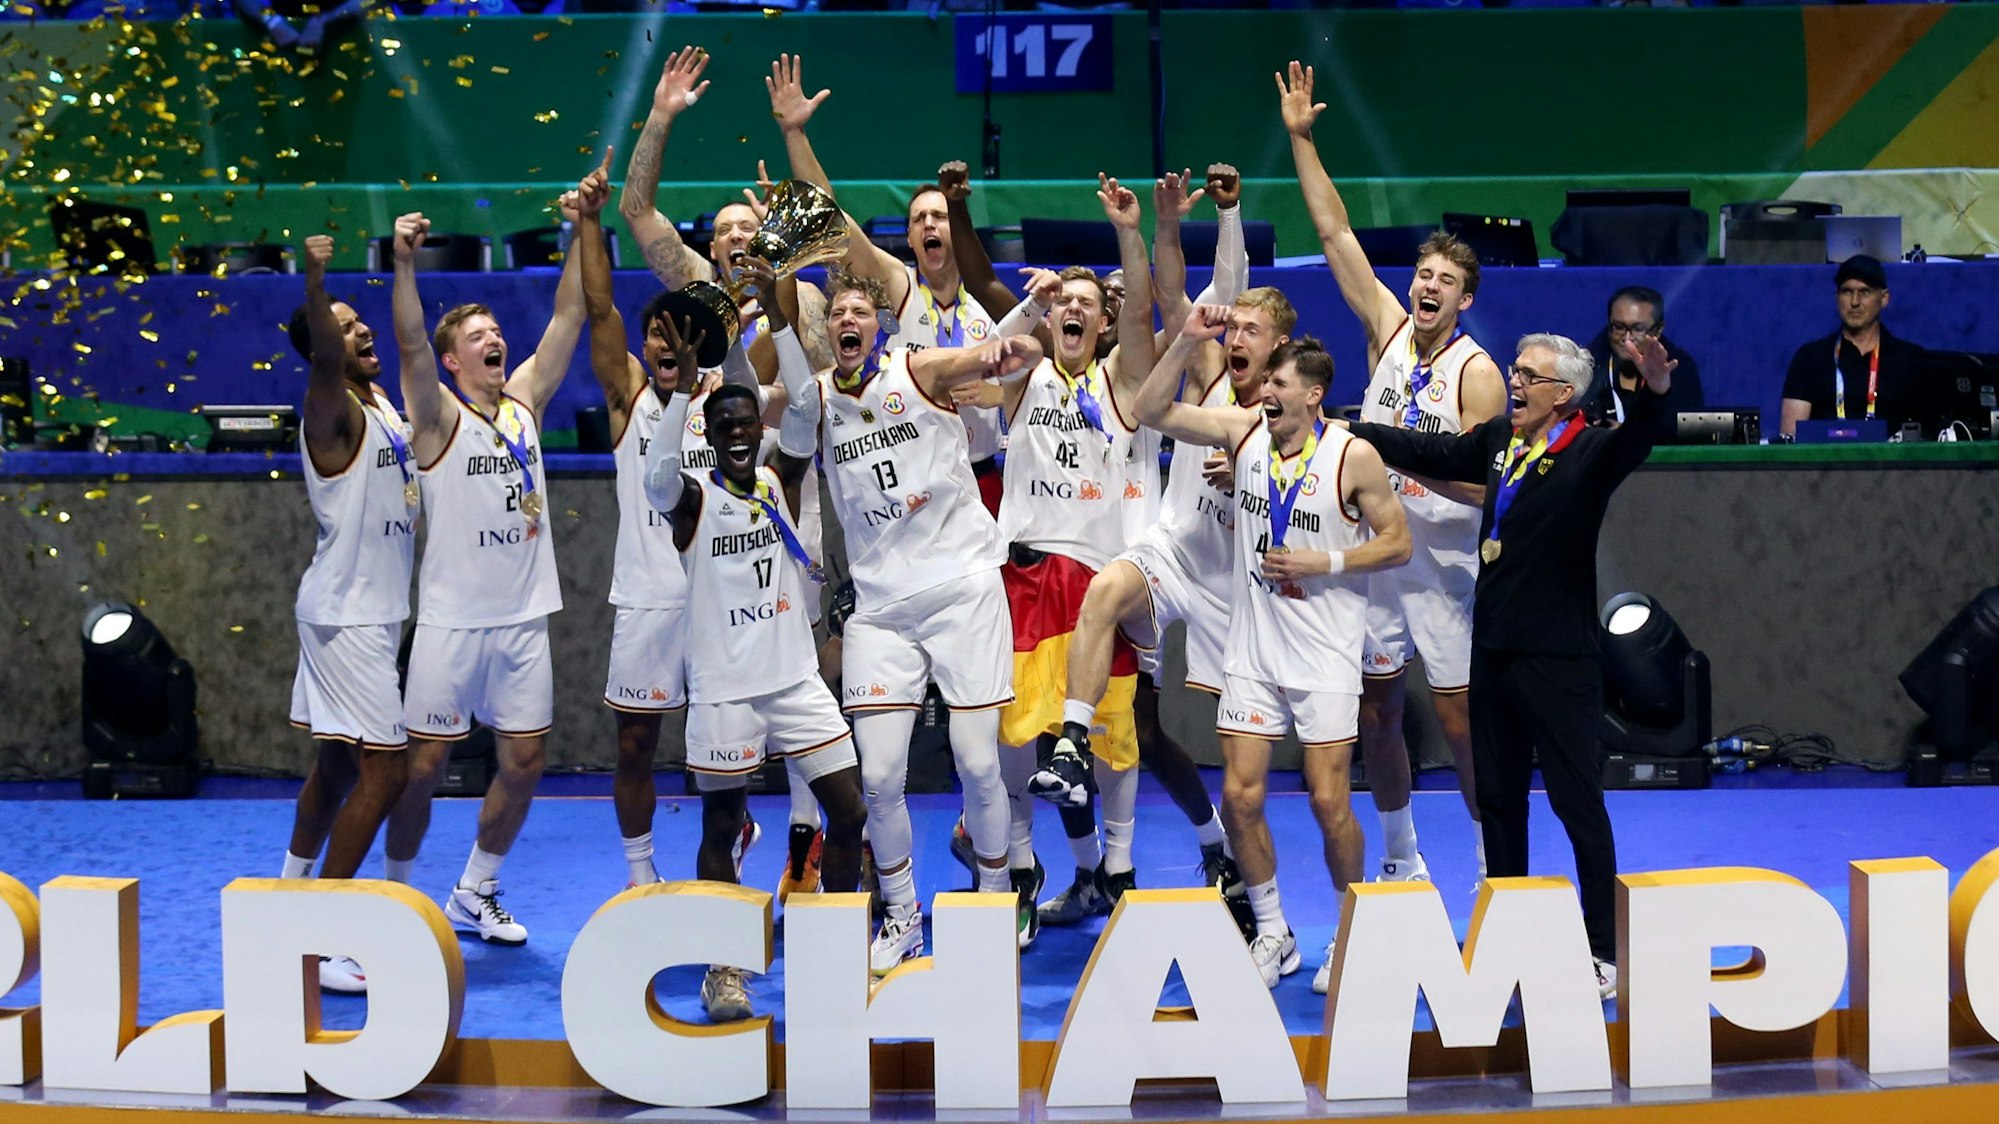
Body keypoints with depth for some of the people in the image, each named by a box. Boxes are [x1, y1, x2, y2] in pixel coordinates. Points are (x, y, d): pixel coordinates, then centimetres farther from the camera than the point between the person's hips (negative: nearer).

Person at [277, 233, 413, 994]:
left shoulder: (383, 406, 9)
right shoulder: (335, 412, -18)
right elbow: (324, 358, -40)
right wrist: (314, 284, -56)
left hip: (369, 611, 9)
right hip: (348, 614, -9)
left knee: (339, 762, 17)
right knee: (383, 772, -12)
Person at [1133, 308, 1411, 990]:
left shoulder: (1353, 457, -10)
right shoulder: (1244, 429, 1)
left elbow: (1397, 543, -3)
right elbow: (1152, 412, 1)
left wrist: (1326, 562, -15)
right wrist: (1187, 342, -10)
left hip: (1325, 654, -4)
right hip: (1253, 649, 4)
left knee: (1329, 801, -5)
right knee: (1240, 795, 0)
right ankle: (1273, 936, 16)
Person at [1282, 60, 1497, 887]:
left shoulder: (1476, 374, -10)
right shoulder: (1387, 329, 3)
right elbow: (1334, 231, 1)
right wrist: (1301, 139, -3)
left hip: (1442, 556, -4)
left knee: (1459, 716, -2)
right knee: (1375, 710, 9)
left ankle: (1495, 866, 7)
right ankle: (1401, 859, 22)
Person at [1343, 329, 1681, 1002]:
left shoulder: (1589, 454, -12)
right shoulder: (1499, 440, 9)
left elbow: (1638, 440, -31)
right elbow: (1431, 453, 23)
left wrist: (1656, 392, -52)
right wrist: (1345, 429, 24)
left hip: (1558, 661, -7)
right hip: (1494, 650, 7)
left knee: (1578, 801, -4)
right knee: (1498, 798, 15)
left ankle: (1605, 952, 2)